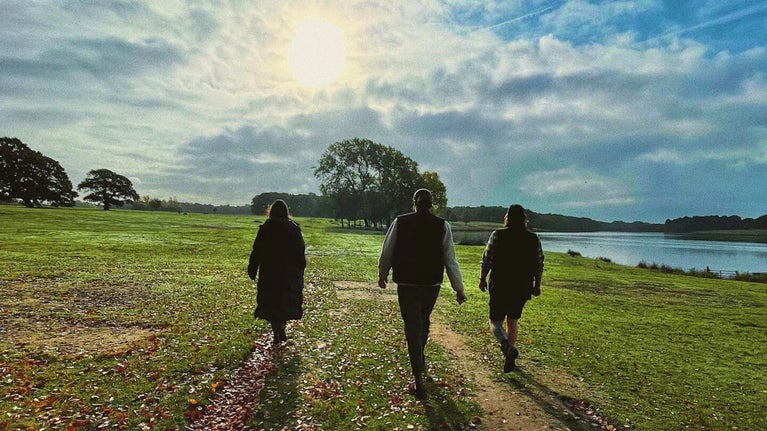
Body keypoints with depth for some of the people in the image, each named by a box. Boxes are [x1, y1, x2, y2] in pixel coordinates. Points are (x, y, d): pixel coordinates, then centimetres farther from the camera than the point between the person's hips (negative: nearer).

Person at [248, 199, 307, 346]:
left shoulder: (265, 228, -6)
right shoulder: (294, 227, -2)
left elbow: (257, 251, -5)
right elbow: (301, 251, 0)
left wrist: (252, 270, 3)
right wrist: (300, 270, 7)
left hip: (269, 272, -2)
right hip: (290, 272, 2)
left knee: (271, 302, 8)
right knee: (286, 300, 17)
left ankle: (277, 333, 6)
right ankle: (281, 330, 18)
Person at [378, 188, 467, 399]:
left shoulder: (400, 222, -6)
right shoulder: (442, 225, -5)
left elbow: (386, 252, 2)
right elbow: (450, 259, -6)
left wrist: (382, 275, 18)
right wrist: (459, 288, 1)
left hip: (406, 284, -2)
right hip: (432, 284, 2)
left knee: (412, 327, 5)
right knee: (424, 321, 25)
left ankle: (419, 380, 1)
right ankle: (420, 361, 43)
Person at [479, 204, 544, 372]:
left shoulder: (498, 235, -9)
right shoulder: (534, 239, 1)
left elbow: (486, 259, -9)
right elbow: (539, 264, 5)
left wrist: (482, 278, 4)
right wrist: (537, 285, 16)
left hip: (500, 286, -3)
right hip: (523, 288, 4)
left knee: (495, 320, 10)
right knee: (513, 321, 20)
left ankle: (507, 346, -17)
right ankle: (509, 358, 22)